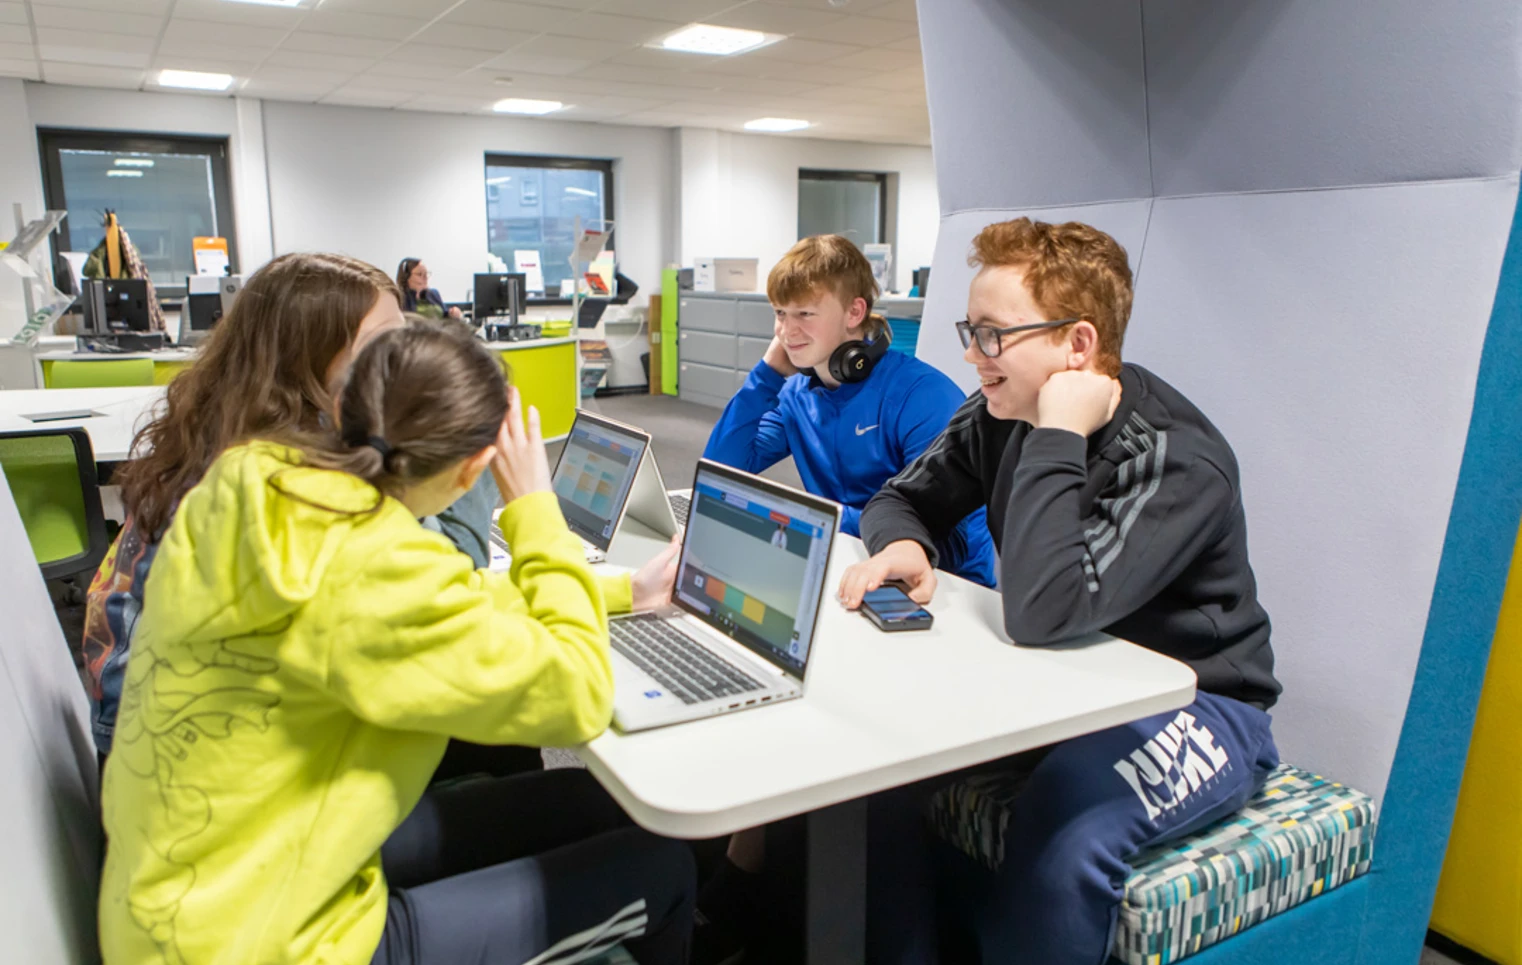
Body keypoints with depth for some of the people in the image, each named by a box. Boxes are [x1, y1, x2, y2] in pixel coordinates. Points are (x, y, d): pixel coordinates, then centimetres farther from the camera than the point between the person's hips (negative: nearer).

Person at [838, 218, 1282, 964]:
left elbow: (1042, 614, -39)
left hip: (1193, 701, -6)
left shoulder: (1176, 460, -26)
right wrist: (902, 545, -16)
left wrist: (1058, 436, -32)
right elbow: (901, 499, 8)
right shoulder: (999, 415, -5)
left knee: (1058, 836, -36)